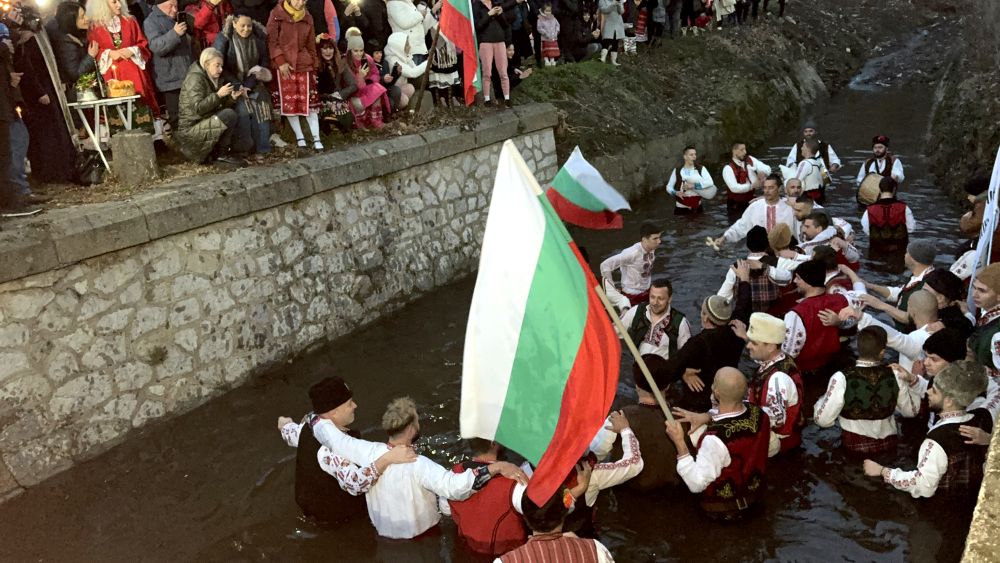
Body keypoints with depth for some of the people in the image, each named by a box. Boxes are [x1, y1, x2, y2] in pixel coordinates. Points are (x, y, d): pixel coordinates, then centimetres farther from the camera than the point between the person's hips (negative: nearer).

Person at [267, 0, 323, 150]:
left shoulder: (307, 17, 9)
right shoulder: (277, 14, -3)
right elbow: (272, 40, -7)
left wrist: (315, 66, 11)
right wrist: (280, 61, -16)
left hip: (304, 64, 2)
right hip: (284, 64, -2)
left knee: (309, 101, -2)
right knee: (288, 102, 0)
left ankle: (316, 138, -2)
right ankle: (299, 137, 8)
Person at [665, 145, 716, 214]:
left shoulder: (701, 169, 0)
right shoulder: (677, 170, 1)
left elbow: (710, 182, -16)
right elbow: (668, 187, 8)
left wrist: (694, 186, -24)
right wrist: (675, 193, -13)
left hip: (696, 207, 1)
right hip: (681, 207, -1)